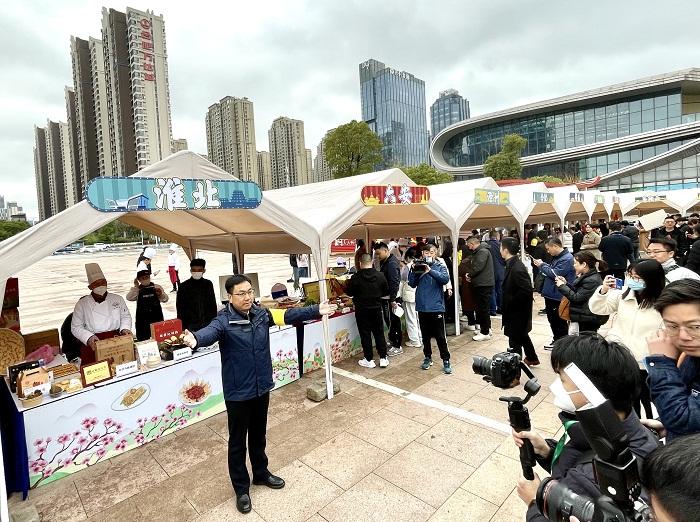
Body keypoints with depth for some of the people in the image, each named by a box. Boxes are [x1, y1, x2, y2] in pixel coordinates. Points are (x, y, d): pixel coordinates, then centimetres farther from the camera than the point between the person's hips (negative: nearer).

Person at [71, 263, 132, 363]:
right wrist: (88, 338, -13)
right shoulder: (82, 304, 3)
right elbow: (76, 327, 3)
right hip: (93, 346, -1)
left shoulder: (118, 299, 8)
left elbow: (126, 316, 16)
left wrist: (125, 329, -4)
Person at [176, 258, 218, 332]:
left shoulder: (208, 284, 6)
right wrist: (182, 327, -4)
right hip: (190, 325, -2)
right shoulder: (184, 286, -1)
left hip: (208, 323, 2)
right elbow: (180, 308, 1)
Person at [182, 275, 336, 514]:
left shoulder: (262, 313, -4)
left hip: (261, 387, 5)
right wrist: (195, 339, -62)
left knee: (258, 435, 24)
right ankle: (241, 488, 35)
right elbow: (211, 332, -39)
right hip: (238, 392, -4)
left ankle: (261, 474, 47)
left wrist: (317, 310, -4)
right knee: (238, 442, 14)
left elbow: (289, 315, -1)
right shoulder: (224, 321, -20)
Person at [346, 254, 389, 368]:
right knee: (379, 333, 13)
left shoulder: (355, 277, -16)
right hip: (377, 309, 3)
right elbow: (386, 291, 3)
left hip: (362, 310, -3)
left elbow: (349, 293, -6)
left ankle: (369, 360, 13)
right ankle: (383, 358, 16)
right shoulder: (380, 276, -7)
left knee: (365, 335, 7)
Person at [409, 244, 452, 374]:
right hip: (422, 307, 3)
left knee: (440, 336, 3)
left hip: (436, 306, -3)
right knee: (425, 335, 15)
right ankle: (428, 357, 31)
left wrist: (430, 271, -30)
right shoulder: (419, 266, 4)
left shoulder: (440, 266, -2)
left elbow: (445, 279, -21)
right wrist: (413, 270, -14)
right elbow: (412, 284, 0)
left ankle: (446, 361, 16)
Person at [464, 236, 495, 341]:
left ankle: (485, 333, 2)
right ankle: (486, 328, 28)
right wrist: (470, 275, 1)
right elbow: (474, 266, 19)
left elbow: (478, 267, -22)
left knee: (482, 308, -5)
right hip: (480, 283, 10)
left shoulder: (483, 252, -14)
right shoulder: (478, 252, 18)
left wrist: (469, 275, -7)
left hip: (484, 284, -10)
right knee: (482, 308, 17)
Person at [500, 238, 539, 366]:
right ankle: (532, 358, 47)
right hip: (517, 310, 10)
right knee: (522, 335, 27)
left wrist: (511, 302, -19)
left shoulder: (517, 268, -26)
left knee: (515, 341, 3)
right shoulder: (512, 264, 3)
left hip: (517, 312, -10)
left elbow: (526, 290, -29)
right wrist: (507, 304, 8)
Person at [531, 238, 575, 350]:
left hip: (558, 297, -9)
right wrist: (542, 265, 1)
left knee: (559, 322, 4)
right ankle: (556, 341, 33)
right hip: (550, 294, 9)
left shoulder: (567, 259, -20)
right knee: (552, 320, 19)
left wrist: (542, 265, -13)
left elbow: (555, 274, -25)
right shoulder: (557, 257, 11)